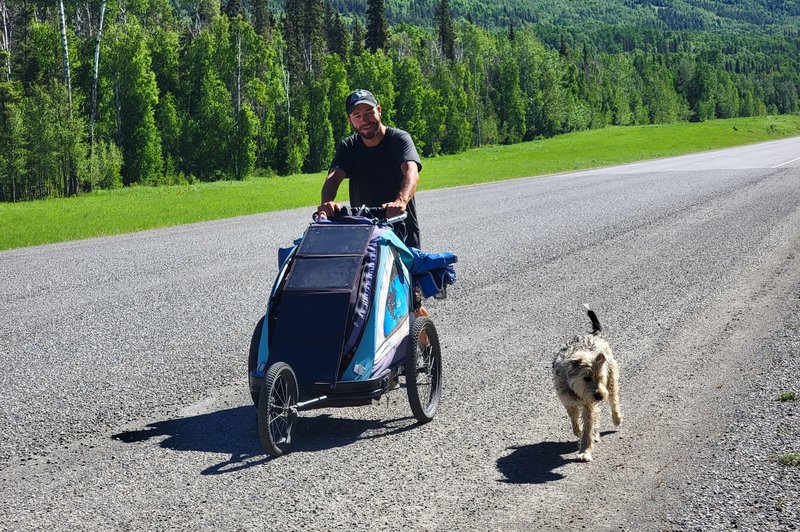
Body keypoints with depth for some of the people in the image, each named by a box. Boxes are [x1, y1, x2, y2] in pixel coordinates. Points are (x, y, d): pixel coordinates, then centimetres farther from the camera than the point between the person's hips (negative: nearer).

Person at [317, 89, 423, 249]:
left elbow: (411, 172, -22)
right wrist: (327, 202, -32)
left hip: (402, 231, -2)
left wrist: (401, 201, -43)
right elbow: (333, 177, -8)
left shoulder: (399, 138, -3)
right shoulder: (348, 146, 9)